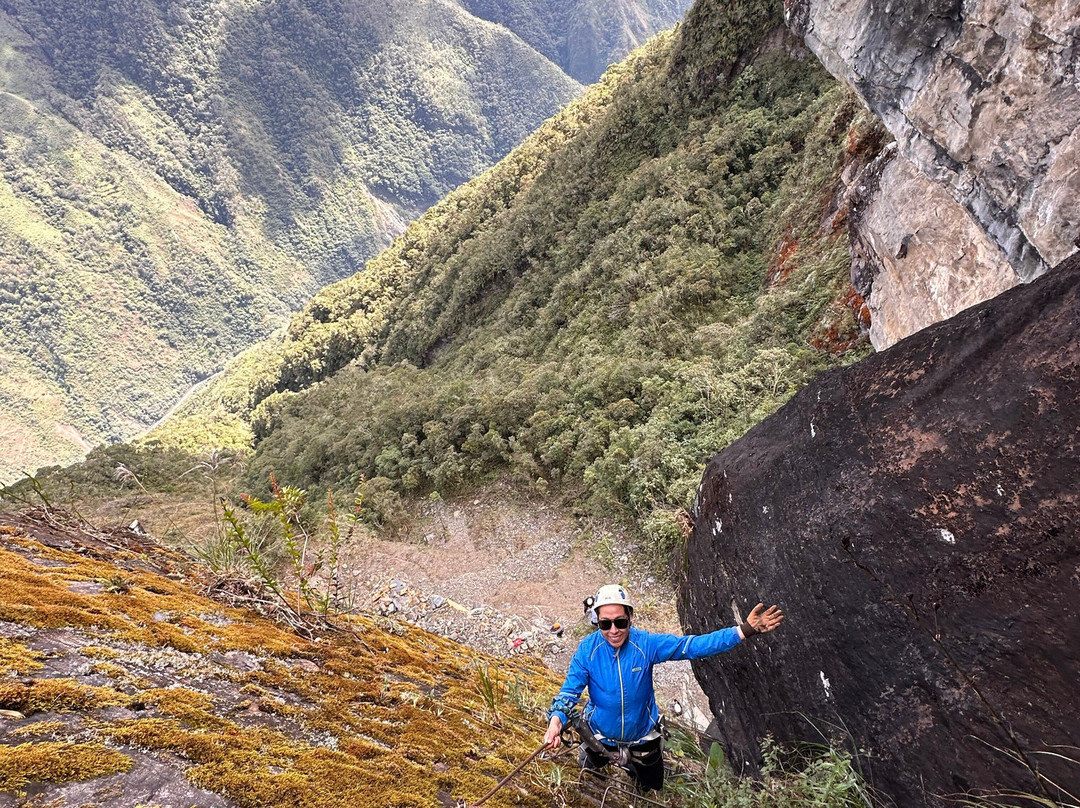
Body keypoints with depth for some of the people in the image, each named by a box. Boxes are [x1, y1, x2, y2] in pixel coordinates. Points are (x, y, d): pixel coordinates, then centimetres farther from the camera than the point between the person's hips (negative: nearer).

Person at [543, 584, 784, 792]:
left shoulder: (646, 643, -24)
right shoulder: (587, 649, -24)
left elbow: (692, 645, -27)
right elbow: (570, 690, -22)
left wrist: (745, 630, -36)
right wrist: (556, 720, -43)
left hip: (642, 741, 0)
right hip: (600, 739, 0)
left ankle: (631, 766, 54)